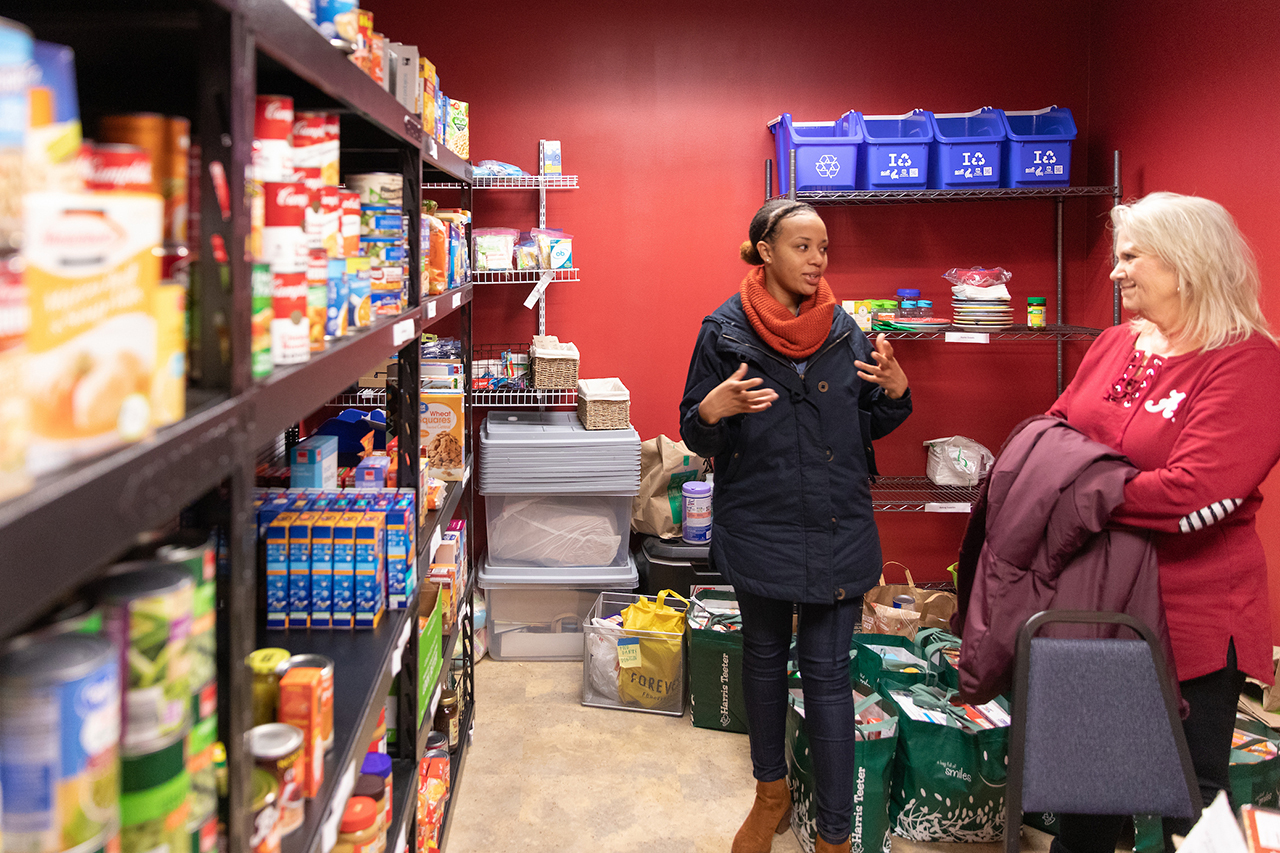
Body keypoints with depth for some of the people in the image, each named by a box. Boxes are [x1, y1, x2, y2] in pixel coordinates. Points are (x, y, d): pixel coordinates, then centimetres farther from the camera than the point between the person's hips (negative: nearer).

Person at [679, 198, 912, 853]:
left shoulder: (844, 329, 4)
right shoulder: (725, 330, -4)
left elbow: (870, 426, 11)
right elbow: (696, 436, -2)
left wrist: (895, 391, -10)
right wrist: (714, 409, -23)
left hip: (836, 529, 1)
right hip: (759, 525, 0)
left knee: (827, 671, 0)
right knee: (764, 656, 16)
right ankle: (771, 792, 37)